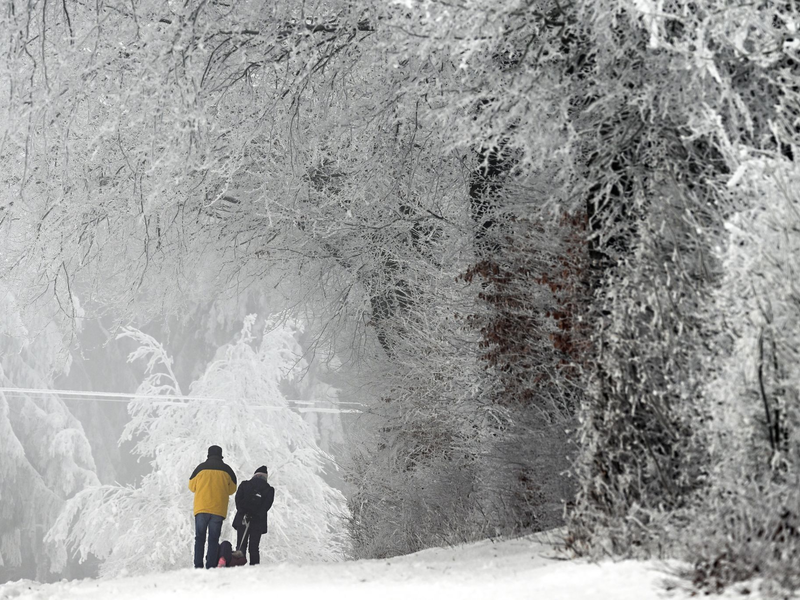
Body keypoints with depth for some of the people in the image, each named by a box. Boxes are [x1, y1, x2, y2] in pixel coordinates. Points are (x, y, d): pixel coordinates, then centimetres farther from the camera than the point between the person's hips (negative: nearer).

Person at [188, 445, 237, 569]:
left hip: (201, 508, 0)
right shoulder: (227, 470, 3)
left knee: (199, 538, 6)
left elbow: (192, 486, 12)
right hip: (219, 510, 0)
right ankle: (211, 566, -4)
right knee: (214, 539, 4)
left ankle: (198, 565, -2)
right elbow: (232, 489, 14)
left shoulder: (201, 468, 2)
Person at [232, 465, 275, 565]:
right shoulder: (269, 489, 4)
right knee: (254, 548, 5)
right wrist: (255, 515, -9)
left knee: (241, 546, 3)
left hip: (242, 520, 0)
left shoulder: (244, 485, 6)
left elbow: (238, 500, -3)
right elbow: (267, 505, -6)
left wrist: (244, 513, -7)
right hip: (258, 522, 0)